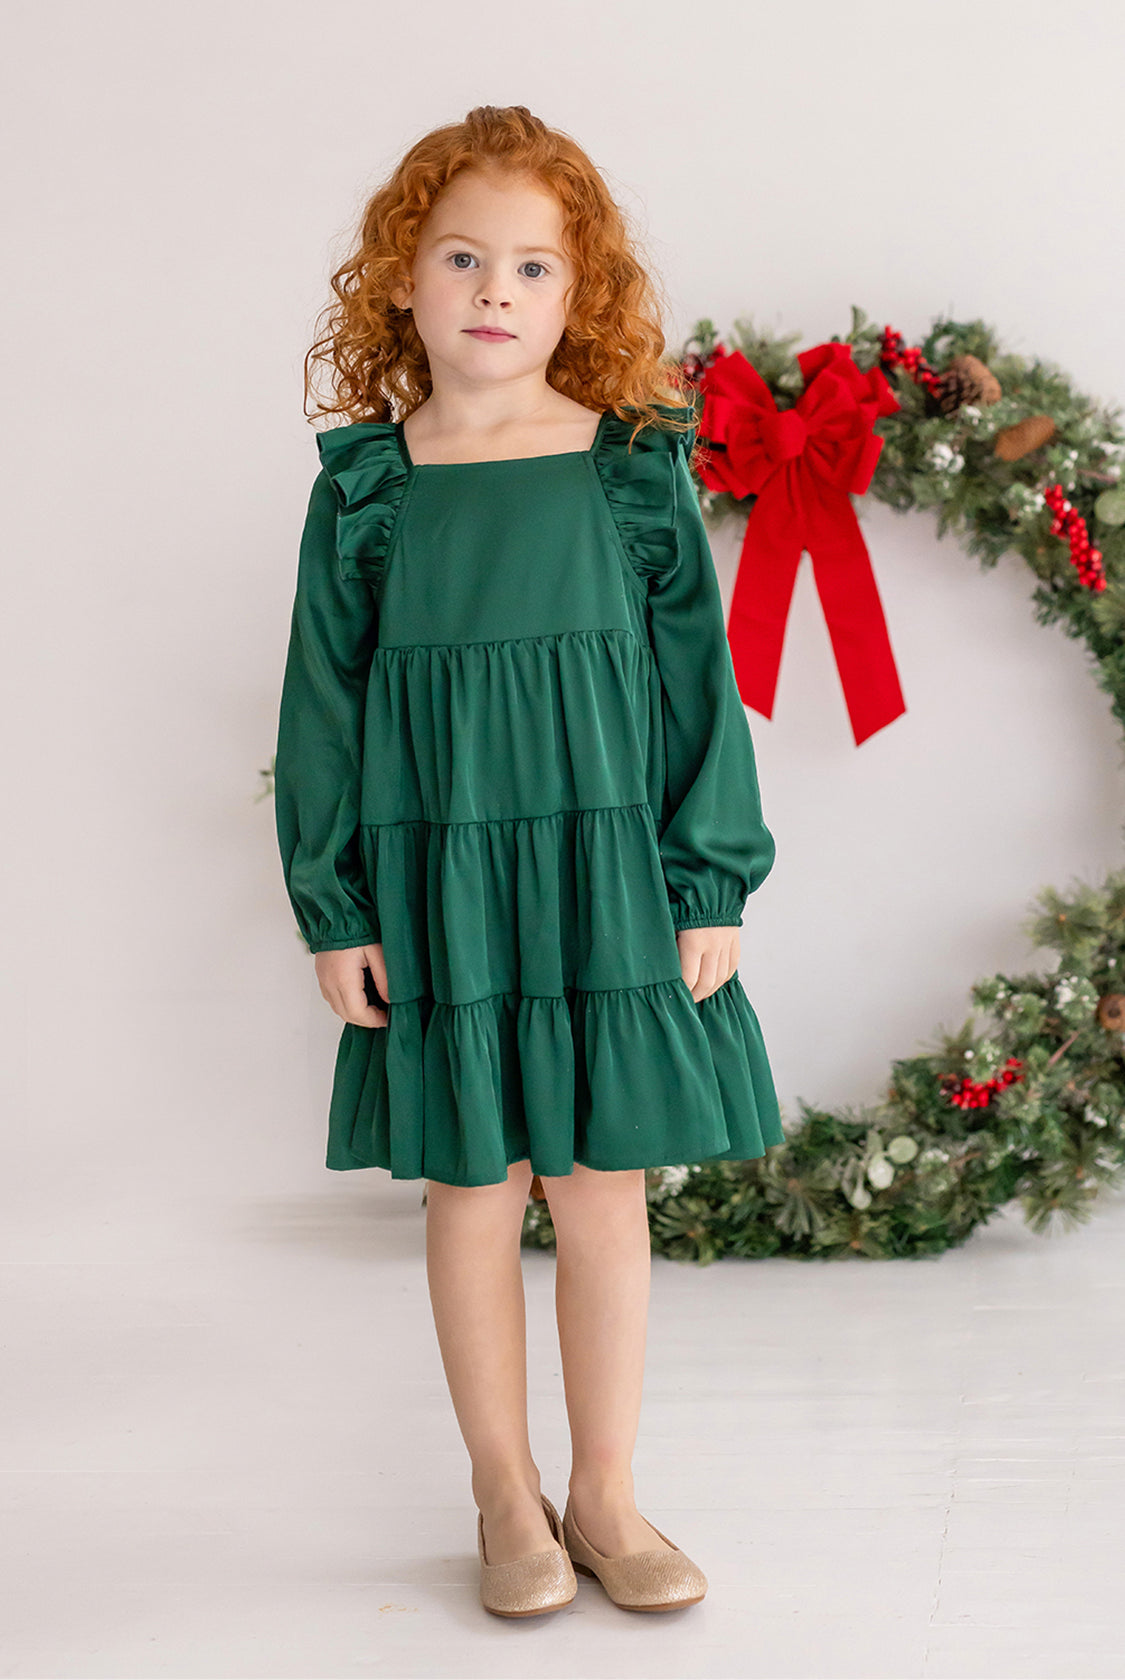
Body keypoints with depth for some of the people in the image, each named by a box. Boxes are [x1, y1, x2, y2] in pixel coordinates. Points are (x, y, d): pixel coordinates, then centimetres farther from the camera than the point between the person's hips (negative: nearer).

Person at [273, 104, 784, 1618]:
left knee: (604, 1188, 7)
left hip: (611, 881, 0)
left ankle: (605, 1494, 23)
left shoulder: (635, 468, 1)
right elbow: (322, 704, 3)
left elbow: (698, 682, 3)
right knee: (470, 1191, 8)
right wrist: (332, 912, -1)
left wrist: (713, 888, -1)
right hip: (435, 887, 0)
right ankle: (507, 1498, 25)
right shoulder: (366, 485, 1)